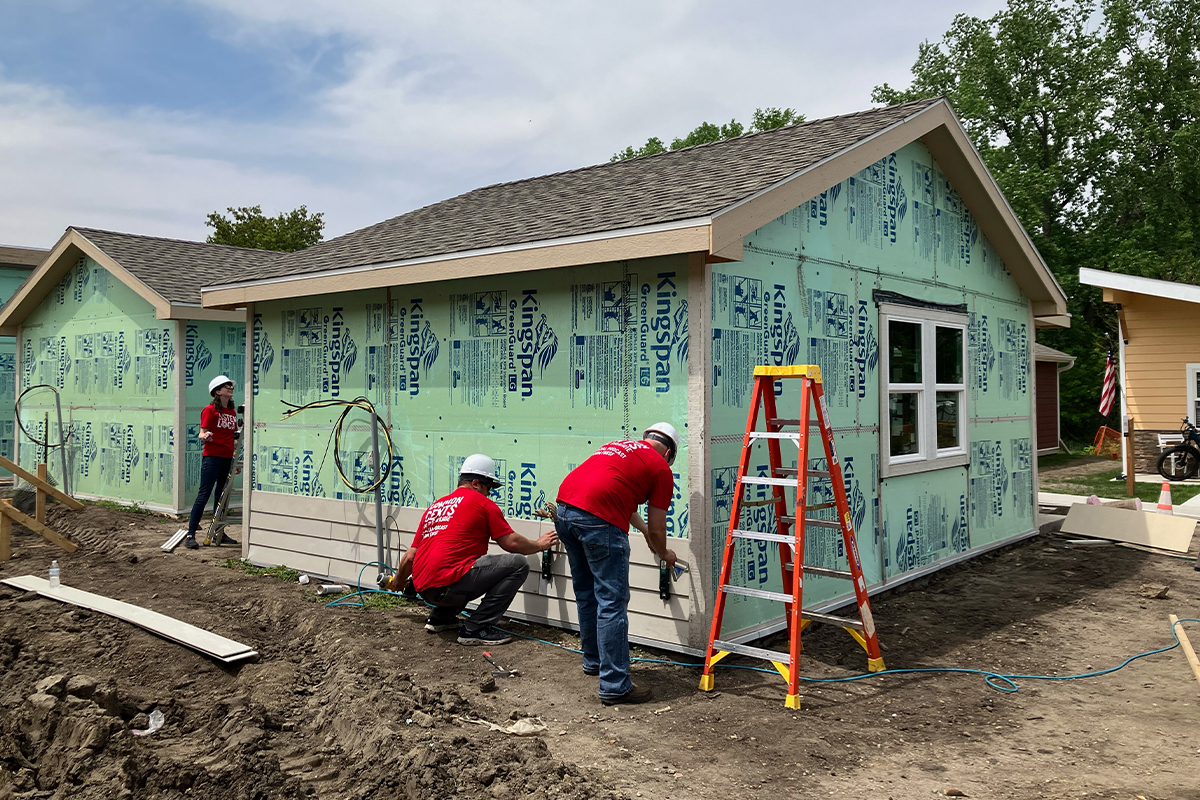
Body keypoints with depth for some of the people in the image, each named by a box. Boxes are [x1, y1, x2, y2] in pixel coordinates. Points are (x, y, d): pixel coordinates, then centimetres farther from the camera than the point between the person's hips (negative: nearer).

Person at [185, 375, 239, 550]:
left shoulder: (232, 412, 14)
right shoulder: (210, 410, -5)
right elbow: (202, 433, -10)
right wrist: (204, 436, -31)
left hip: (227, 458, 7)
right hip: (212, 457, -7)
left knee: (222, 495, 12)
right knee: (204, 495, -8)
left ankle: (219, 533, 20)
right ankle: (190, 534, -5)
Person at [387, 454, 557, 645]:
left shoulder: (434, 507, 21)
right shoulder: (482, 503, 3)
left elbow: (409, 556, 22)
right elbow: (511, 543, 3)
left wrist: (398, 581, 40)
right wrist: (540, 545, 21)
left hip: (424, 589, 9)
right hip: (447, 585, -9)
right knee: (518, 564, -5)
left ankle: (439, 618, 25)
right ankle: (475, 629, -6)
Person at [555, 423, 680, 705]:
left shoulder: (619, 447, 30)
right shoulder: (661, 468, 10)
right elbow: (657, 529, 12)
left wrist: (644, 530, 59)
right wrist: (664, 554, 33)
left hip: (565, 510, 8)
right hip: (599, 520, -8)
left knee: (586, 594, 22)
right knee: (612, 602, -1)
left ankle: (594, 661, 38)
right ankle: (615, 685, 2)